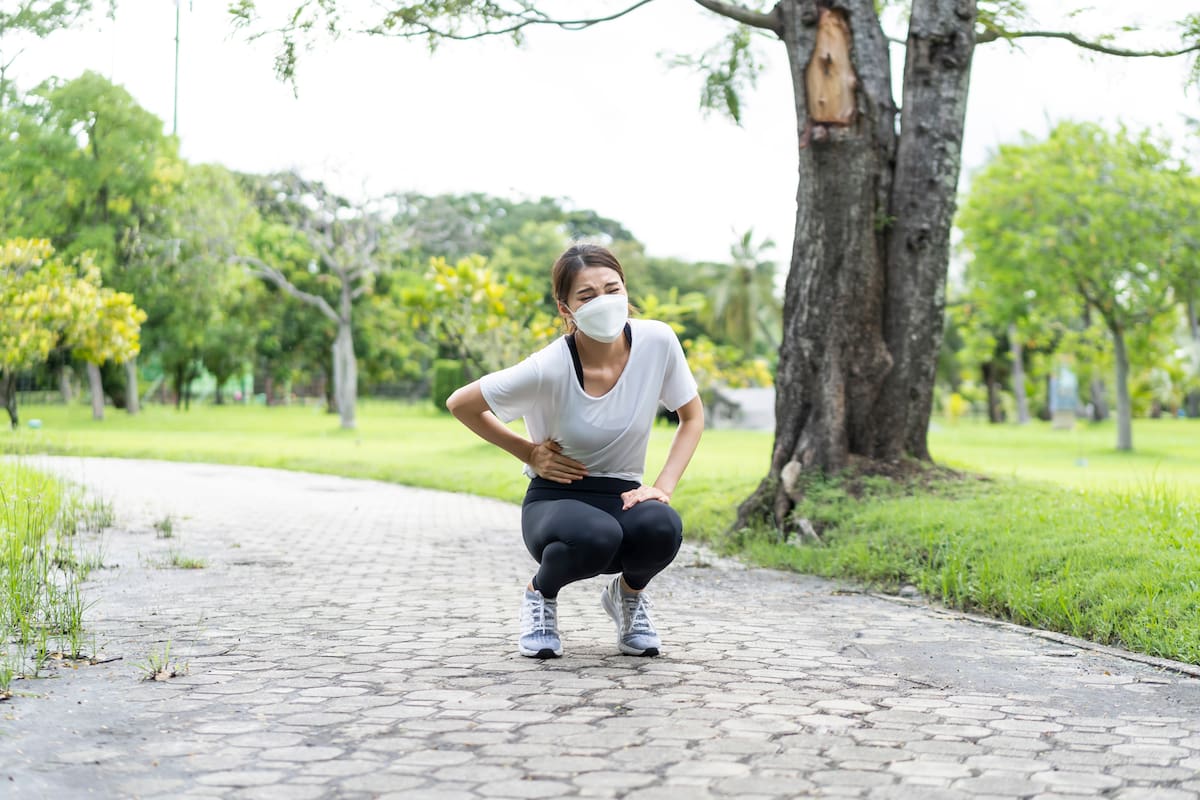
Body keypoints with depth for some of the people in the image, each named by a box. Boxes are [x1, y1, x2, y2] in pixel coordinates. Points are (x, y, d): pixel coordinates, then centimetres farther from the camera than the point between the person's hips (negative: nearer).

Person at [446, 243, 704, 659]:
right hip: (556, 500, -2)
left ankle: (628, 594, 5)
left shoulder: (657, 341, -11)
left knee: (662, 527, -33)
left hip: (623, 498, 3)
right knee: (596, 535, -37)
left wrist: (663, 486, -8)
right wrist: (530, 453, -5)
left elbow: (692, 417, 5)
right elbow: (461, 404, -6)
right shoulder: (547, 370, -20)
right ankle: (541, 593, 0)